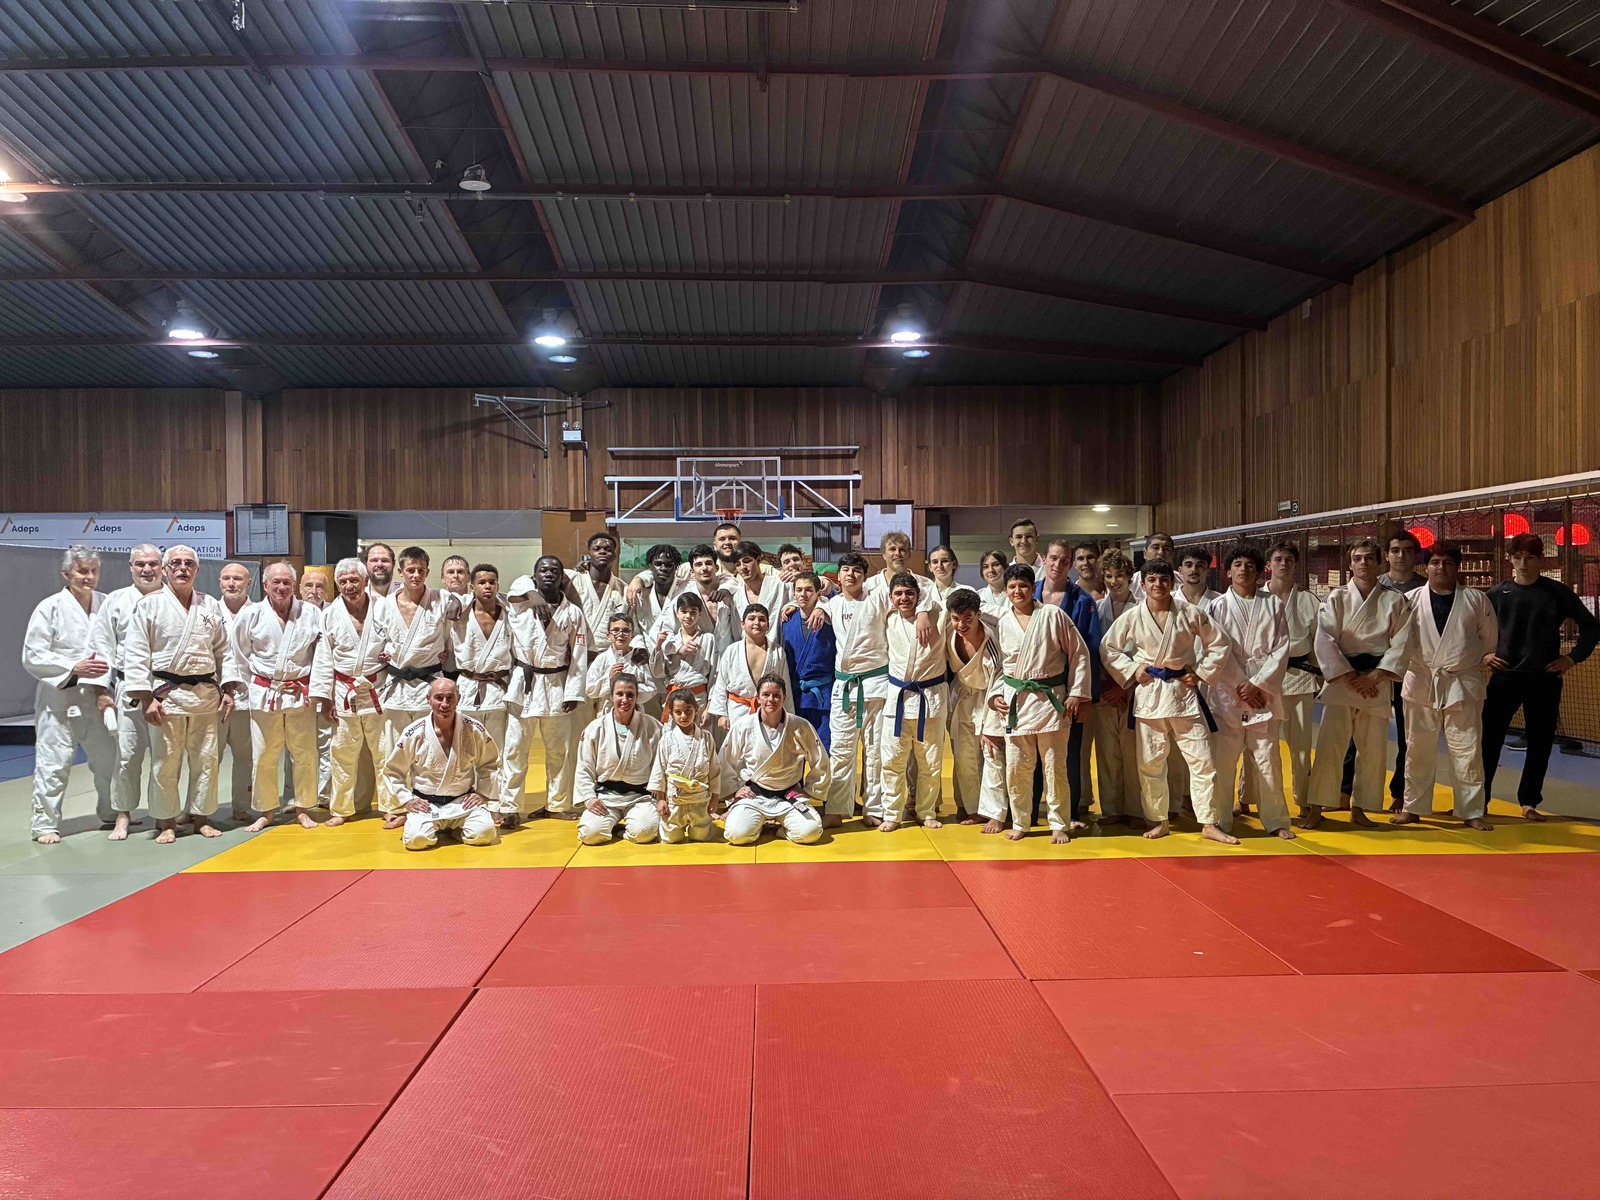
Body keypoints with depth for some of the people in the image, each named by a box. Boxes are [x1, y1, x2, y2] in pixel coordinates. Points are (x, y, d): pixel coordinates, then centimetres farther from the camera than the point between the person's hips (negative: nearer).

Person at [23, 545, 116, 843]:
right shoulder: (50, 608, -7)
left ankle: (113, 814, 30)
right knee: (54, 761, -3)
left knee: (108, 757, 14)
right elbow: (32, 657, -9)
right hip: (59, 697, -4)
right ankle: (46, 824, 11)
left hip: (97, 696, 4)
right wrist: (73, 668, -20)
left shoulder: (107, 604, 4)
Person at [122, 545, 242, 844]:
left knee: (206, 760, 8)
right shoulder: (150, 604, -2)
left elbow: (223, 651, 14)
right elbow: (136, 654, -5)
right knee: (165, 763, 2)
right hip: (167, 693, -3)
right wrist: (146, 698, -11)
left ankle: (202, 817, 21)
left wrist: (228, 689, 6)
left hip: (206, 694, 4)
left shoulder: (210, 606, 10)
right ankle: (166, 822, 16)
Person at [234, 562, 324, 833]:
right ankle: (265, 811, 22)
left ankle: (303, 808, 21)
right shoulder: (251, 615, -3)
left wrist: (315, 685, 1)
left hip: (301, 693, 0)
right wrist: (254, 684, 6)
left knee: (304, 753, 7)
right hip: (264, 695, 0)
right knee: (264, 755, 7)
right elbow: (240, 655, 7)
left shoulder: (312, 613, -2)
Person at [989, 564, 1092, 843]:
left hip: (1050, 699, -3)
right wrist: (996, 695, 3)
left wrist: (1077, 694, -4)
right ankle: (1020, 823, 22)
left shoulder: (1053, 615, -4)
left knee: (1055, 767, 3)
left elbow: (1079, 653, -1)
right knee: (1016, 767, 6)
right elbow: (998, 665, 16)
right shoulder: (1003, 624, 6)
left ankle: (1059, 825, 16)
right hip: (1015, 701, 3)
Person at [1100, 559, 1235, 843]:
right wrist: (1132, 669, -4)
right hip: (1148, 694, 1)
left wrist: (1201, 673, -2)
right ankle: (1158, 820, 21)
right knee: (1150, 763, 6)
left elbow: (1219, 643, 5)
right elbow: (1107, 649, 6)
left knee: (1201, 758, 0)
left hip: (1183, 692, 0)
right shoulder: (1132, 617, -2)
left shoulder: (1190, 614, -4)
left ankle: (1209, 823, 11)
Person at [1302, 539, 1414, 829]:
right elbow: (1325, 642, -7)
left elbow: (1401, 645, -1)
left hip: (1377, 682, 2)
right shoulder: (1336, 598, 0)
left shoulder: (1396, 601, 4)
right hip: (1340, 679, -2)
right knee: (1329, 745, -7)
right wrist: (1351, 678, -13)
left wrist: (1374, 677, -12)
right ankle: (1316, 808, 0)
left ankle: (1359, 808, 19)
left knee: (1373, 749, 6)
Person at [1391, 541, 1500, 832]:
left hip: (1463, 684, 0)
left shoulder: (1476, 600, 3)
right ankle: (1413, 808, 20)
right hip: (1421, 684, 0)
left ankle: (1472, 812, 14)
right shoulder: (1411, 599, 0)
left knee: (1468, 750, 2)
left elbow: (1491, 638, 12)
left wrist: (1485, 657, 3)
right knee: (1418, 750, 8)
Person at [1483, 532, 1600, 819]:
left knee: (1540, 742, 6)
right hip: (1504, 676, 0)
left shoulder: (1558, 593, 0)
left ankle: (1529, 801, 19)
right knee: (1489, 738, -2)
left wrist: (1574, 657, 1)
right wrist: (1482, 654, 1)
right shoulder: (1497, 593, 1)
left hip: (1544, 680, 0)